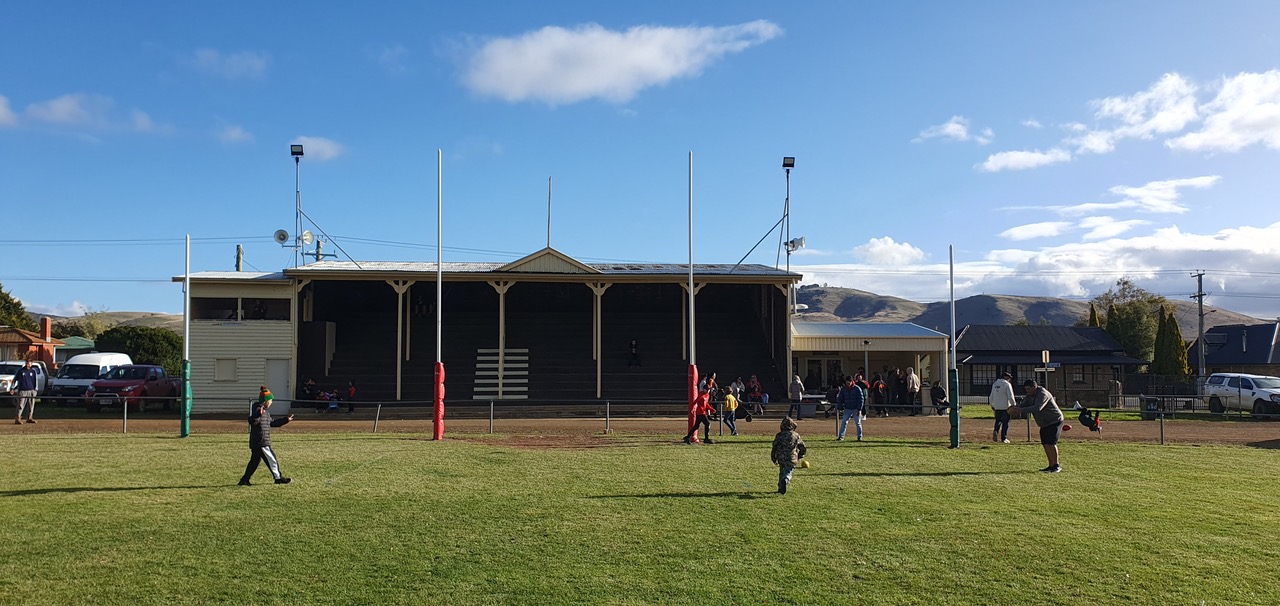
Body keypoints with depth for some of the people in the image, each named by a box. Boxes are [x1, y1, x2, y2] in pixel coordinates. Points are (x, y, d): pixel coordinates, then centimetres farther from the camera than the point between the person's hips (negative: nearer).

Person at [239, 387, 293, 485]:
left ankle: (245, 480, 16)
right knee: (271, 459, 1)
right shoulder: (258, 409, -14)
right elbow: (251, 421, -29)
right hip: (261, 442, -10)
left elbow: (272, 423, 26)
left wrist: (286, 420, 28)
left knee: (255, 460, 13)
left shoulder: (266, 410, 16)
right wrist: (258, 414, -47)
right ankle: (278, 477, 11)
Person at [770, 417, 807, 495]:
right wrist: (799, 456, 27)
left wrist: (774, 459, 14)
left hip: (781, 459, 2)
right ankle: (785, 480, -35)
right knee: (788, 473, -2)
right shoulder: (796, 435, 4)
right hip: (792, 459, -2)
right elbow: (802, 448, 11)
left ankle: (781, 488, 24)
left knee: (782, 473, 21)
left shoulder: (779, 435, 2)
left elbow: (774, 447, 3)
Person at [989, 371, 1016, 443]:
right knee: (1005, 422, 5)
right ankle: (1003, 438, 6)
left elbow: (991, 396, 15)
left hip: (996, 407, 5)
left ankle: (996, 431, -10)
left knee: (998, 420, 17)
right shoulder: (1007, 384, -9)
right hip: (1005, 406, -5)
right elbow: (1010, 396, -13)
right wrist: (1014, 404, -2)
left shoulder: (994, 384, 10)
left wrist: (992, 405, 25)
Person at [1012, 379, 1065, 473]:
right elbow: (1023, 404, 6)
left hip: (1054, 421, -9)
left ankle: (1056, 466, -10)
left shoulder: (1043, 394, -24)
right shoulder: (1030, 395, 6)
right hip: (1045, 424, 9)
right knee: (1045, 444, 6)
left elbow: (1037, 408, -37)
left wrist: (1022, 409, -41)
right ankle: (1051, 466, 12)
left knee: (1050, 443, -16)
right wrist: (1016, 406, -17)